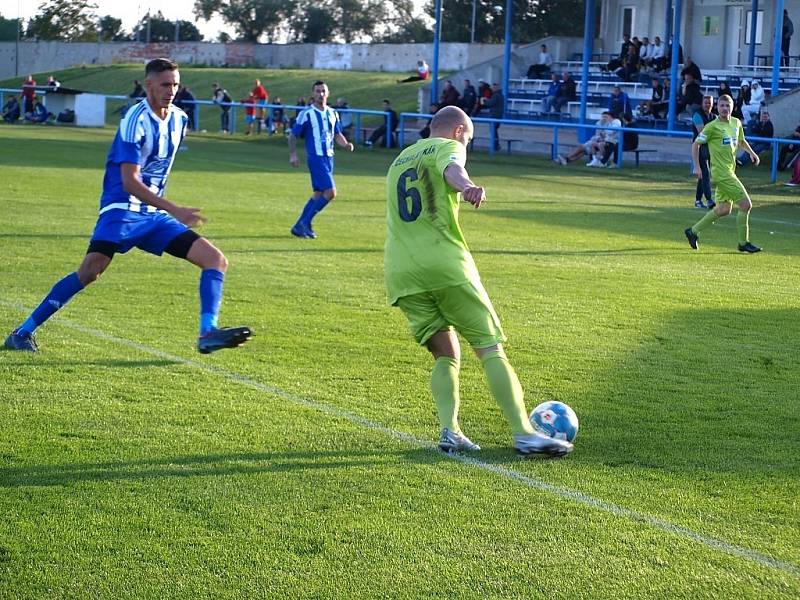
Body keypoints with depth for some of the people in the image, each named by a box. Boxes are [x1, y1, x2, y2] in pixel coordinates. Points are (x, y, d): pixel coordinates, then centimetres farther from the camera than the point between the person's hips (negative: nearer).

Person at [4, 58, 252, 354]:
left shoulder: (178, 119, 10)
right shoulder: (137, 119, -13)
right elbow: (129, 181, -20)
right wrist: (175, 210, -25)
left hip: (153, 215, 8)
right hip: (123, 209, -8)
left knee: (216, 260, -4)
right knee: (90, 271, -24)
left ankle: (208, 333, -13)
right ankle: (23, 332, -13)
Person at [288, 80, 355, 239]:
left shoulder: (332, 113, 11)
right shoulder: (306, 114, -7)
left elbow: (337, 135, 19)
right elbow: (293, 135, -1)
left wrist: (346, 144, 0)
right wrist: (292, 154, -6)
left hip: (329, 157, 7)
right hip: (316, 158, -7)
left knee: (319, 193, 11)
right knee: (330, 192, -15)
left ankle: (300, 226, 20)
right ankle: (304, 223, -7)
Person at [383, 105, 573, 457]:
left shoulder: (399, 160, 28)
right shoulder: (448, 147, 5)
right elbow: (451, 169, -21)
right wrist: (467, 186, -43)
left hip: (400, 272, 6)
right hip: (444, 264, -6)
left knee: (445, 355, 13)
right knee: (490, 348, -4)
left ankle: (449, 431, -7)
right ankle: (523, 433, -12)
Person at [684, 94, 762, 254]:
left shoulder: (736, 123, 10)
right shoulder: (712, 126, -11)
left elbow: (741, 140, 28)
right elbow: (696, 144, -4)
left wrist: (751, 152, 12)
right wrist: (697, 167, -9)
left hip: (729, 172, 8)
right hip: (721, 173, -8)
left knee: (723, 209, 12)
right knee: (746, 204, -10)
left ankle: (693, 231, 24)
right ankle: (743, 243, 1)